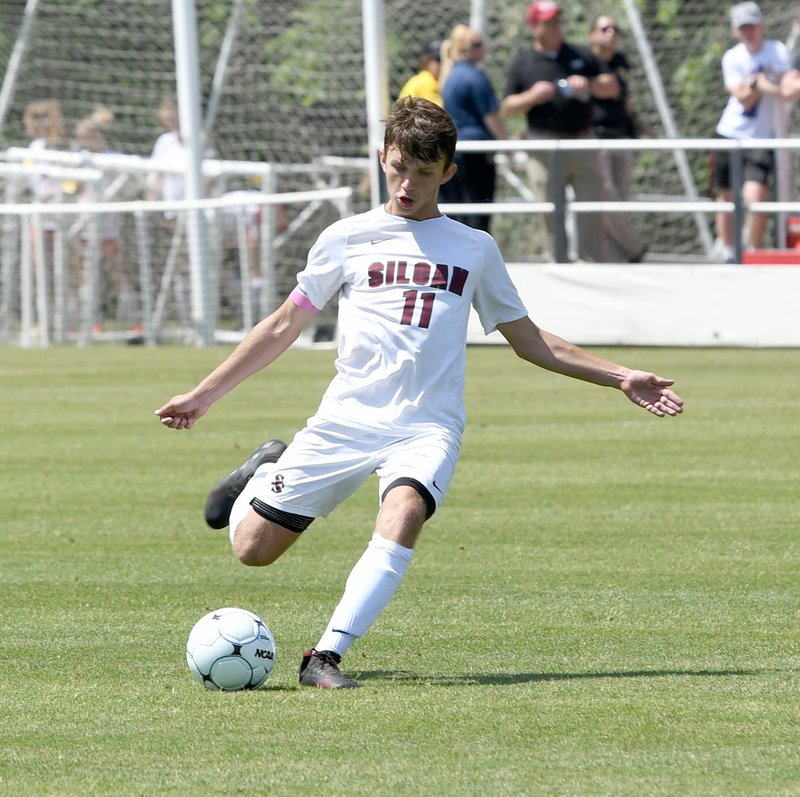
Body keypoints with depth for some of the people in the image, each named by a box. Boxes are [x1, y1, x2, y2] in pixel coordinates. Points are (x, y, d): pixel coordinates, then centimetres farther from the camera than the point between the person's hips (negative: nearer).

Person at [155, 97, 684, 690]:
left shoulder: (474, 250, 12)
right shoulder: (348, 239, 10)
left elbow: (529, 341, 20)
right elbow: (284, 327, 15)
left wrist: (619, 378, 13)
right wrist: (204, 394, 13)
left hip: (427, 424, -1)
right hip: (346, 417, 1)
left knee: (403, 516, -33)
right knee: (253, 548, -2)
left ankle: (327, 656, -32)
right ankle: (268, 473, 32)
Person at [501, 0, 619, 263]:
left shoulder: (581, 56, 12)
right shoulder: (522, 63, 8)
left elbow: (612, 87, 12)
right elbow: (507, 108, 6)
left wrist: (589, 84, -8)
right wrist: (532, 96, -12)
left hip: (584, 146, 2)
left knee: (592, 216, -3)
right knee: (552, 218, -4)